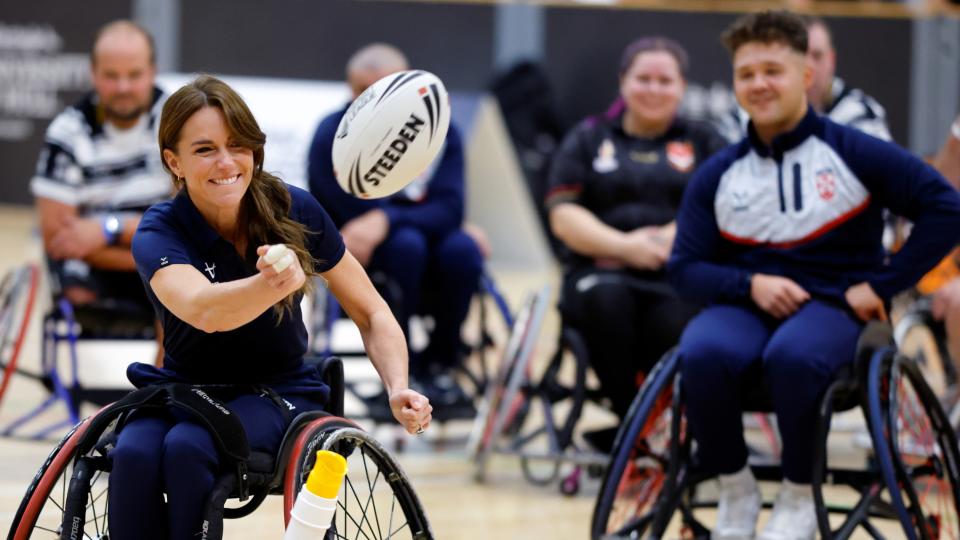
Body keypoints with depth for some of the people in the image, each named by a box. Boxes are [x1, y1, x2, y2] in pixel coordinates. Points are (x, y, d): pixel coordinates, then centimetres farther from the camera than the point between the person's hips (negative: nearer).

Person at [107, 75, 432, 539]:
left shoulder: (294, 211, -10)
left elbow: (372, 315, 0)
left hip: (280, 393, 0)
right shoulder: (159, 233, -16)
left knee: (187, 447, -32)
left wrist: (398, 390, -19)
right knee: (133, 454, -33)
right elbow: (203, 311, -39)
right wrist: (276, 284, -59)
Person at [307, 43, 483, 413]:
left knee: (462, 248, -30)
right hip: (355, 257, -3)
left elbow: (449, 209, -18)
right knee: (406, 243, -34)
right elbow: (359, 211, -19)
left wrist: (385, 221, -33)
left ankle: (438, 366, -10)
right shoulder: (333, 136, -13)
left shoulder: (439, 131, -5)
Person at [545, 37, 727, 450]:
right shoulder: (588, 139, 20)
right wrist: (625, 246, -10)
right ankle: (625, 419, -27)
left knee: (674, 324, -37)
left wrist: (671, 238, -16)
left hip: (679, 277, -1)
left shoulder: (704, 143, 19)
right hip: (601, 269, 1)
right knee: (606, 301, -37)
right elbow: (563, 216, 7)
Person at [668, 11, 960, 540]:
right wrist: (751, 284, -13)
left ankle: (799, 497, -13)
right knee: (702, 355, -34)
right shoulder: (716, 176, 6)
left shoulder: (854, 153, -2)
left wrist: (881, 284, -10)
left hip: (832, 304, -2)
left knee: (792, 356, -39)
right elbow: (684, 267, 7)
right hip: (744, 304, 3)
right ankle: (734, 490, -8)